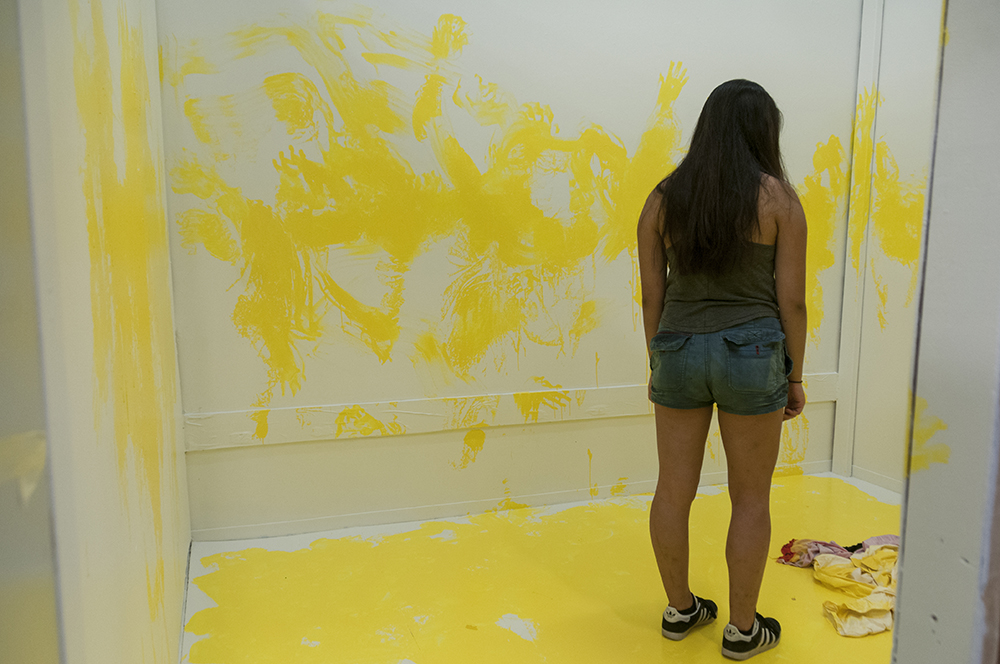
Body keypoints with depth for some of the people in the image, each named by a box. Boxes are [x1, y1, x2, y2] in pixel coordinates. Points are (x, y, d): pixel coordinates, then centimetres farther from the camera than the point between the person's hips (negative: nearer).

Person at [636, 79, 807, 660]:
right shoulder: (778, 198, -5)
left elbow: (652, 295, 5)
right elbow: (791, 300, -5)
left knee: (674, 490, 13)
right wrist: (795, 377, 6)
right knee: (751, 499, 12)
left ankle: (680, 609, 30)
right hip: (752, 352, -3)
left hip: (678, 350, 3)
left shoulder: (663, 198, 3)